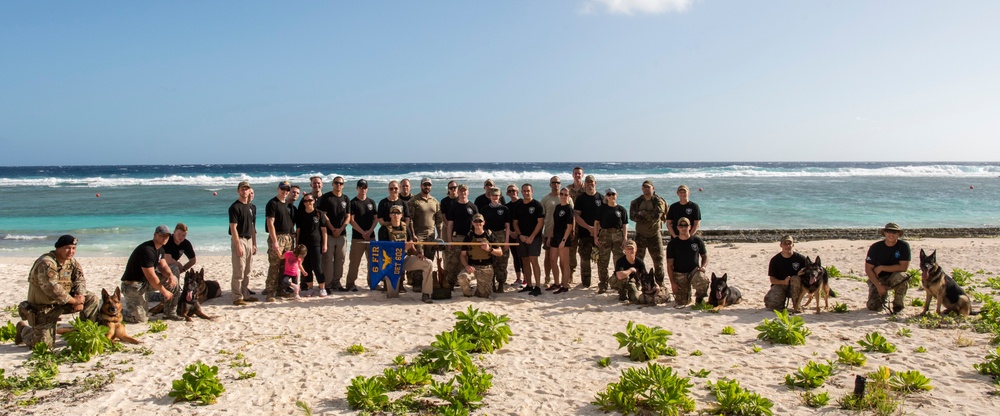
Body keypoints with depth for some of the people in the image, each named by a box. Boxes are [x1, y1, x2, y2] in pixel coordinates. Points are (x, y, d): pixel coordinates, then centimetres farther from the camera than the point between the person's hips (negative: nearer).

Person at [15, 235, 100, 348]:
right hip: (43, 307, -7)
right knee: (43, 344, -5)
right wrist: (74, 300, -26)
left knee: (93, 300, -9)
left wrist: (79, 297, -21)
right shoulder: (46, 263, -25)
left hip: (64, 300, 7)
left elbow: (80, 279, -1)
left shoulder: (72, 262, 2)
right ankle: (23, 329, 26)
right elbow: (52, 289, -31)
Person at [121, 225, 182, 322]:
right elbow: (151, 277, -26)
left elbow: (163, 266, 5)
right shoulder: (147, 250, -26)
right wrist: (164, 291, -18)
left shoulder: (160, 248, 5)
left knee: (173, 281, -4)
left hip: (145, 281, 9)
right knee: (139, 319, -13)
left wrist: (170, 275, -19)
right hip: (132, 284, -9)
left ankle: (170, 313, 6)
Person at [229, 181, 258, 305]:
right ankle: (237, 297, -3)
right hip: (239, 240, -7)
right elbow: (233, 227, -14)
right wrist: (238, 245, -19)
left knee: (248, 271, 12)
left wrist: (254, 244, 15)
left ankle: (246, 295, 20)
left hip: (249, 240, 7)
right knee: (239, 271, -7)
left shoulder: (252, 207, 14)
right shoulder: (235, 207, -9)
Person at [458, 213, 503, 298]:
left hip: (486, 268, 0)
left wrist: (489, 249, -12)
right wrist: (466, 266, -12)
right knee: (462, 277, -33)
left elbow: (500, 253, 7)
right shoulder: (469, 236, 6)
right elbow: (463, 255, 7)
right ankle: (468, 292, 1)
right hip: (472, 266, 0)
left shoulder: (490, 235, 4)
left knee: (483, 295, -2)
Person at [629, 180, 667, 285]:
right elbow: (632, 216, -12)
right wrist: (649, 216, -17)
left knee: (658, 259, 1)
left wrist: (643, 213, -13)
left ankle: (660, 283, 10)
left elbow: (657, 215, -20)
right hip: (640, 235, 2)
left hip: (654, 235, -2)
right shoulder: (636, 202, 4)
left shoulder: (659, 201, -3)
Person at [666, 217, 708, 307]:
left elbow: (705, 256, 16)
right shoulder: (672, 244, -2)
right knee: (682, 302, -8)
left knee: (703, 281, -34)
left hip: (694, 270, 0)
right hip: (679, 274, 0)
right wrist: (672, 282, -9)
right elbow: (669, 265, -2)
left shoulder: (697, 241, 2)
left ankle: (699, 299, -2)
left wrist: (703, 266, -6)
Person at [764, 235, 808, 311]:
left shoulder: (800, 258, -6)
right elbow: (772, 279, -4)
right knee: (771, 304, -28)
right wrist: (784, 282, -23)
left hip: (794, 287, 0)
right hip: (779, 284, 0)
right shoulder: (775, 260, -4)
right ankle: (783, 299, 9)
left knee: (795, 279, -35)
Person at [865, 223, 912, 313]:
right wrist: (878, 286, -19)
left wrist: (881, 268, -18)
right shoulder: (875, 247, -9)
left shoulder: (904, 246, -11)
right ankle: (883, 295, 21)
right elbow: (868, 269, -9)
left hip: (894, 278, 0)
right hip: (877, 279, 1)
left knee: (901, 276, -36)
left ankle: (898, 305, -13)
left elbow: (903, 267, -17)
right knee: (873, 306, -17)